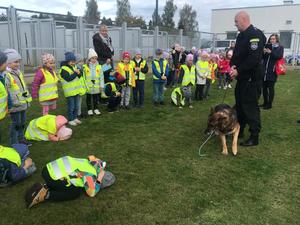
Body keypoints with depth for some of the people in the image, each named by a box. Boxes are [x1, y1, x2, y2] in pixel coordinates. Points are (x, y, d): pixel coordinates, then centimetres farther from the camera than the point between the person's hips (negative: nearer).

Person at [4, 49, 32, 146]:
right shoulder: (6, 75, -18)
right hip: (15, 105, -8)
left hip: (23, 103, 8)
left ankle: (21, 138, 35)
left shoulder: (19, 72, 12)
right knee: (16, 123, 1)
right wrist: (11, 103, -23)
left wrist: (28, 97, 20)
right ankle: (14, 143, 14)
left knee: (22, 122, 19)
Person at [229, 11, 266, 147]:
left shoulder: (255, 35, -16)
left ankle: (254, 137, 6)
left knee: (250, 107, -5)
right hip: (242, 77, 10)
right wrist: (233, 66, -3)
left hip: (252, 78, -9)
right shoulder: (241, 35, 13)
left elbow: (254, 58, -25)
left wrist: (238, 71, -21)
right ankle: (239, 130, 30)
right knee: (240, 104, 16)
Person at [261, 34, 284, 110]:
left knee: (270, 88, -1)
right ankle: (265, 103, 21)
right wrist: (263, 52, -12)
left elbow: (279, 56, -13)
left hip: (272, 71, -4)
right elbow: (262, 57, 8)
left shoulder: (280, 48, 3)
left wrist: (270, 52, -22)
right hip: (264, 70, 4)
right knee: (264, 87, 8)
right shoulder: (267, 46, 10)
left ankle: (269, 104, 7)